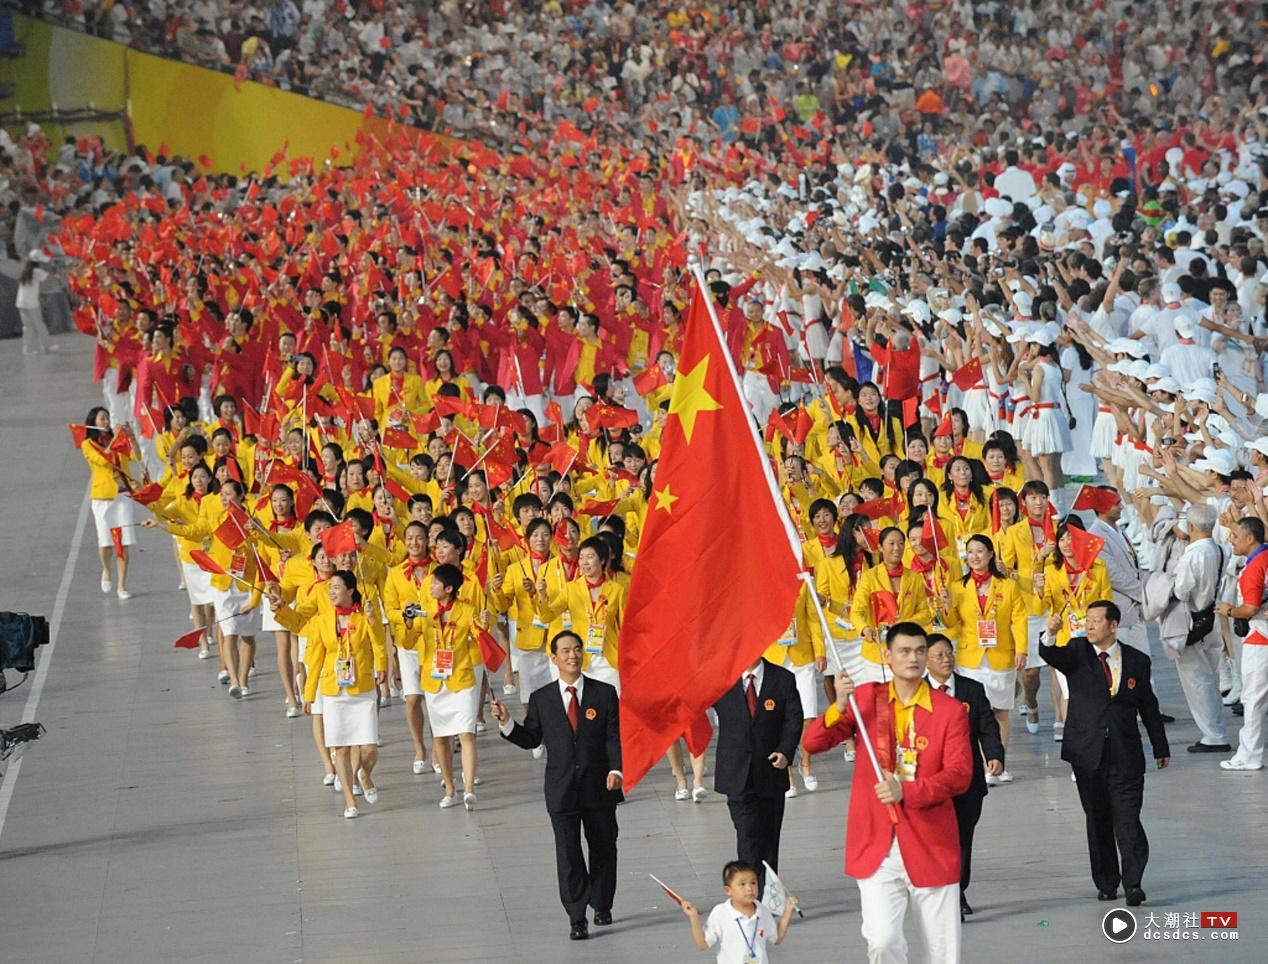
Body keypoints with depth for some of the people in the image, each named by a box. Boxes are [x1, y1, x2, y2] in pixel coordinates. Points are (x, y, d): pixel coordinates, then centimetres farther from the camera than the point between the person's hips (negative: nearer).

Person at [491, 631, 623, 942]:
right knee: (567, 853, -6)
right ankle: (577, 918, -4)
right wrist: (507, 723, -7)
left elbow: (615, 737, -3)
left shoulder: (605, 693, 1)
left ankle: (602, 905, 31)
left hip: (599, 787, 0)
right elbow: (530, 739, 9)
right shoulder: (541, 699, 4)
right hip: (561, 789, 0)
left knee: (603, 848, 12)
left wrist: (615, 769, -17)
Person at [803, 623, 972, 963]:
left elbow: (960, 775, -10)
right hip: (877, 848, 1)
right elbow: (813, 743, 2)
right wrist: (839, 708, -17)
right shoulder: (866, 698, 7)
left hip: (931, 847, 0)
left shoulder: (951, 711, 0)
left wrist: (906, 792, -24)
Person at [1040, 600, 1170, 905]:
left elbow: (1149, 707, 15)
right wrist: (1051, 635, -40)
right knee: (1098, 820, 8)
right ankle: (1106, 883, 17)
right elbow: (1052, 657, -18)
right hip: (1088, 753, 1)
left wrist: (1161, 748, 20)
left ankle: (1133, 883, -7)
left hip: (1125, 754, -1)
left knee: (1128, 820, -9)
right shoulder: (1077, 652, 4)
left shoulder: (1137, 661, 7)